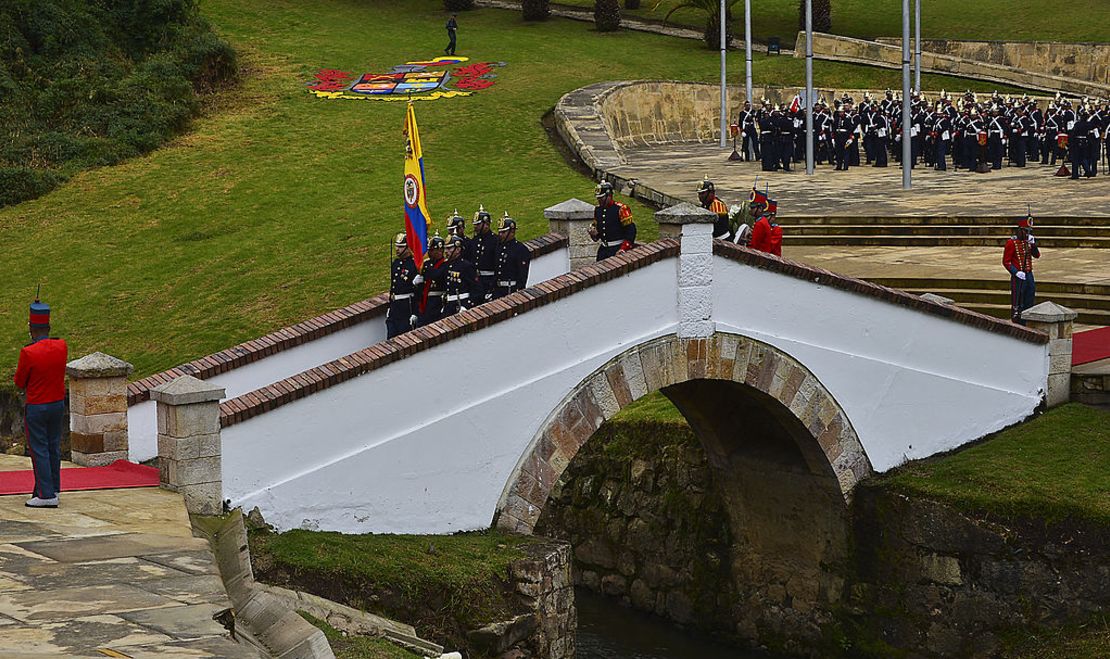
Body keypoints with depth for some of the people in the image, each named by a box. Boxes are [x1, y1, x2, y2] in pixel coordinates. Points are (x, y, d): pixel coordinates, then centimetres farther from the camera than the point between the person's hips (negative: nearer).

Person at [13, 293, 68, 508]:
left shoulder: (28, 353, -21)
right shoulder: (62, 346, -5)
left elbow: (19, 383, -9)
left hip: (36, 408, -6)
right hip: (58, 404, 6)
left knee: (39, 451, 1)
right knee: (54, 448, 16)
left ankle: (46, 496, 1)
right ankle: (52, 488, 25)